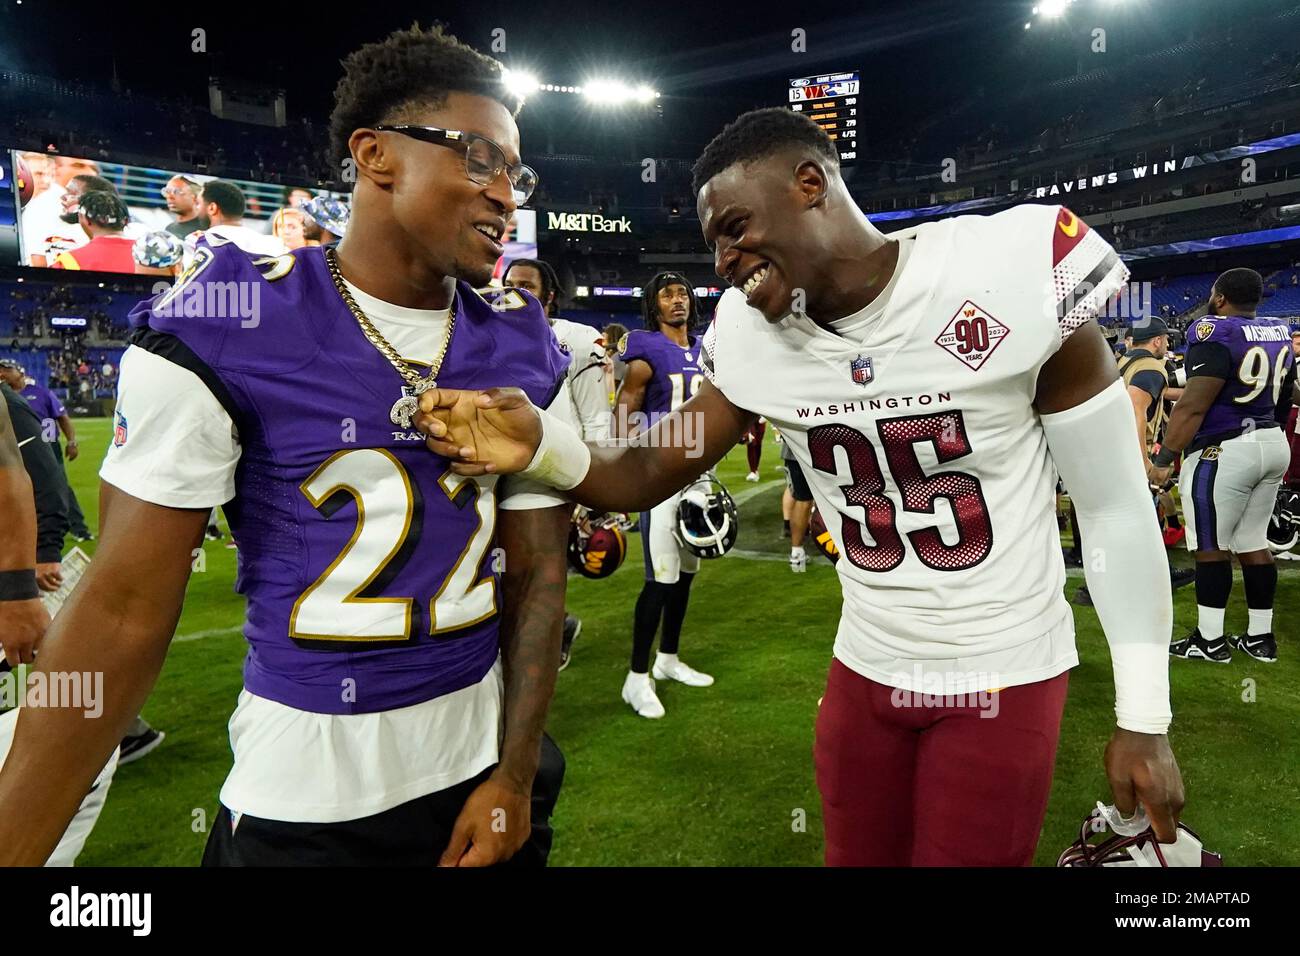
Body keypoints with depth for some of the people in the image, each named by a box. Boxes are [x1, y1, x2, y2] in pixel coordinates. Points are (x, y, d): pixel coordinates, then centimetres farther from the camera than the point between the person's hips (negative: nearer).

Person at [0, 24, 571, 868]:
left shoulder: (524, 349, -2)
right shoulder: (222, 327, -11)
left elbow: (537, 571, 1)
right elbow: (126, 606, -10)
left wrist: (514, 775, -3)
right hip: (299, 796, -2)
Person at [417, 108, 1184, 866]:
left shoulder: (1014, 275, -19)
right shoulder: (750, 338, -8)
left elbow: (1117, 507, -11)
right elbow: (648, 477, -4)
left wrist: (1144, 719, -6)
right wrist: (542, 445, -26)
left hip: (1006, 679, -3)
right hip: (864, 671, 4)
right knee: (858, 856, 19)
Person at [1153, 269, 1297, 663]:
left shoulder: (1215, 333, -16)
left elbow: (1193, 406, -21)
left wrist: (1163, 459, -16)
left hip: (1223, 452, -8)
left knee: (1211, 546, 1)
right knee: (1253, 543, 14)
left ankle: (1210, 640, 8)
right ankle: (1260, 638, 21)